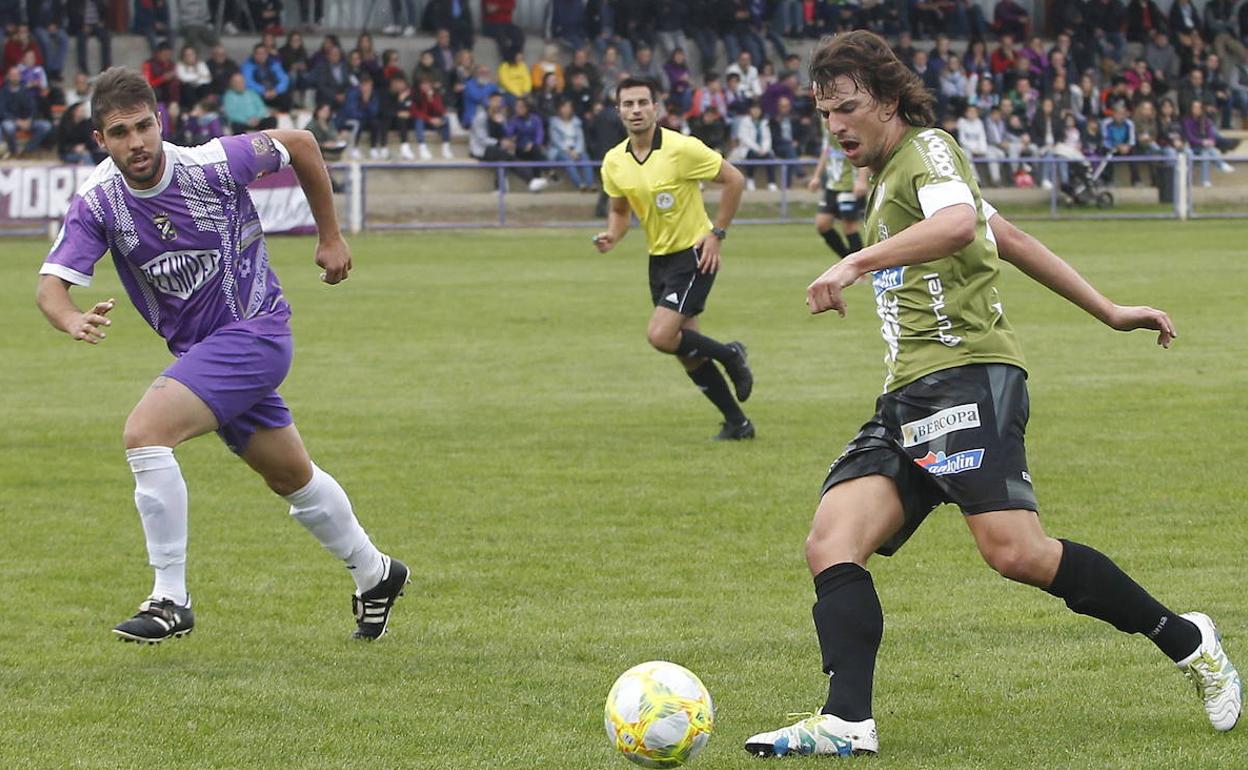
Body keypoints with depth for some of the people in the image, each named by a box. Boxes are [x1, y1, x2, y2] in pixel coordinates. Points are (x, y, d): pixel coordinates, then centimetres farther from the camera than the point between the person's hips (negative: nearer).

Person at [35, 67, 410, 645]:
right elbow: (52, 282, -20)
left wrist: (330, 237, 3)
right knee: (291, 477, 21)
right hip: (199, 349, 6)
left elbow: (299, 144, -4)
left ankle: (170, 600, -18)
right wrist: (73, 320, -44)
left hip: (254, 331, -6)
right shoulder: (96, 202, -11)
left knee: (145, 431, -24)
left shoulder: (211, 165, -20)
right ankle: (373, 573, 44)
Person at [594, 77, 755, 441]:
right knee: (687, 353, 7)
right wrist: (611, 235, -7)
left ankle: (729, 354, 5)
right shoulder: (614, 162, 0)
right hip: (659, 259, 7)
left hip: (693, 256, -7)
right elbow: (620, 209, 15)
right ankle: (737, 423, 20)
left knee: (661, 336, -21)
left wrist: (717, 234, -12)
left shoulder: (681, 149, -18)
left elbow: (733, 179, -11)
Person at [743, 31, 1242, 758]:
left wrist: (856, 262, -31)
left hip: (967, 373, -10)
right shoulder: (888, 179, 28)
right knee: (831, 546, -11)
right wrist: (1107, 311, 37)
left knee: (1014, 550, -21)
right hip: (908, 396, 10)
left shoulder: (928, 149, -1)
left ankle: (1186, 640, -4)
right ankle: (847, 721, -22)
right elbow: (1010, 237, 35)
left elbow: (960, 223, -25)